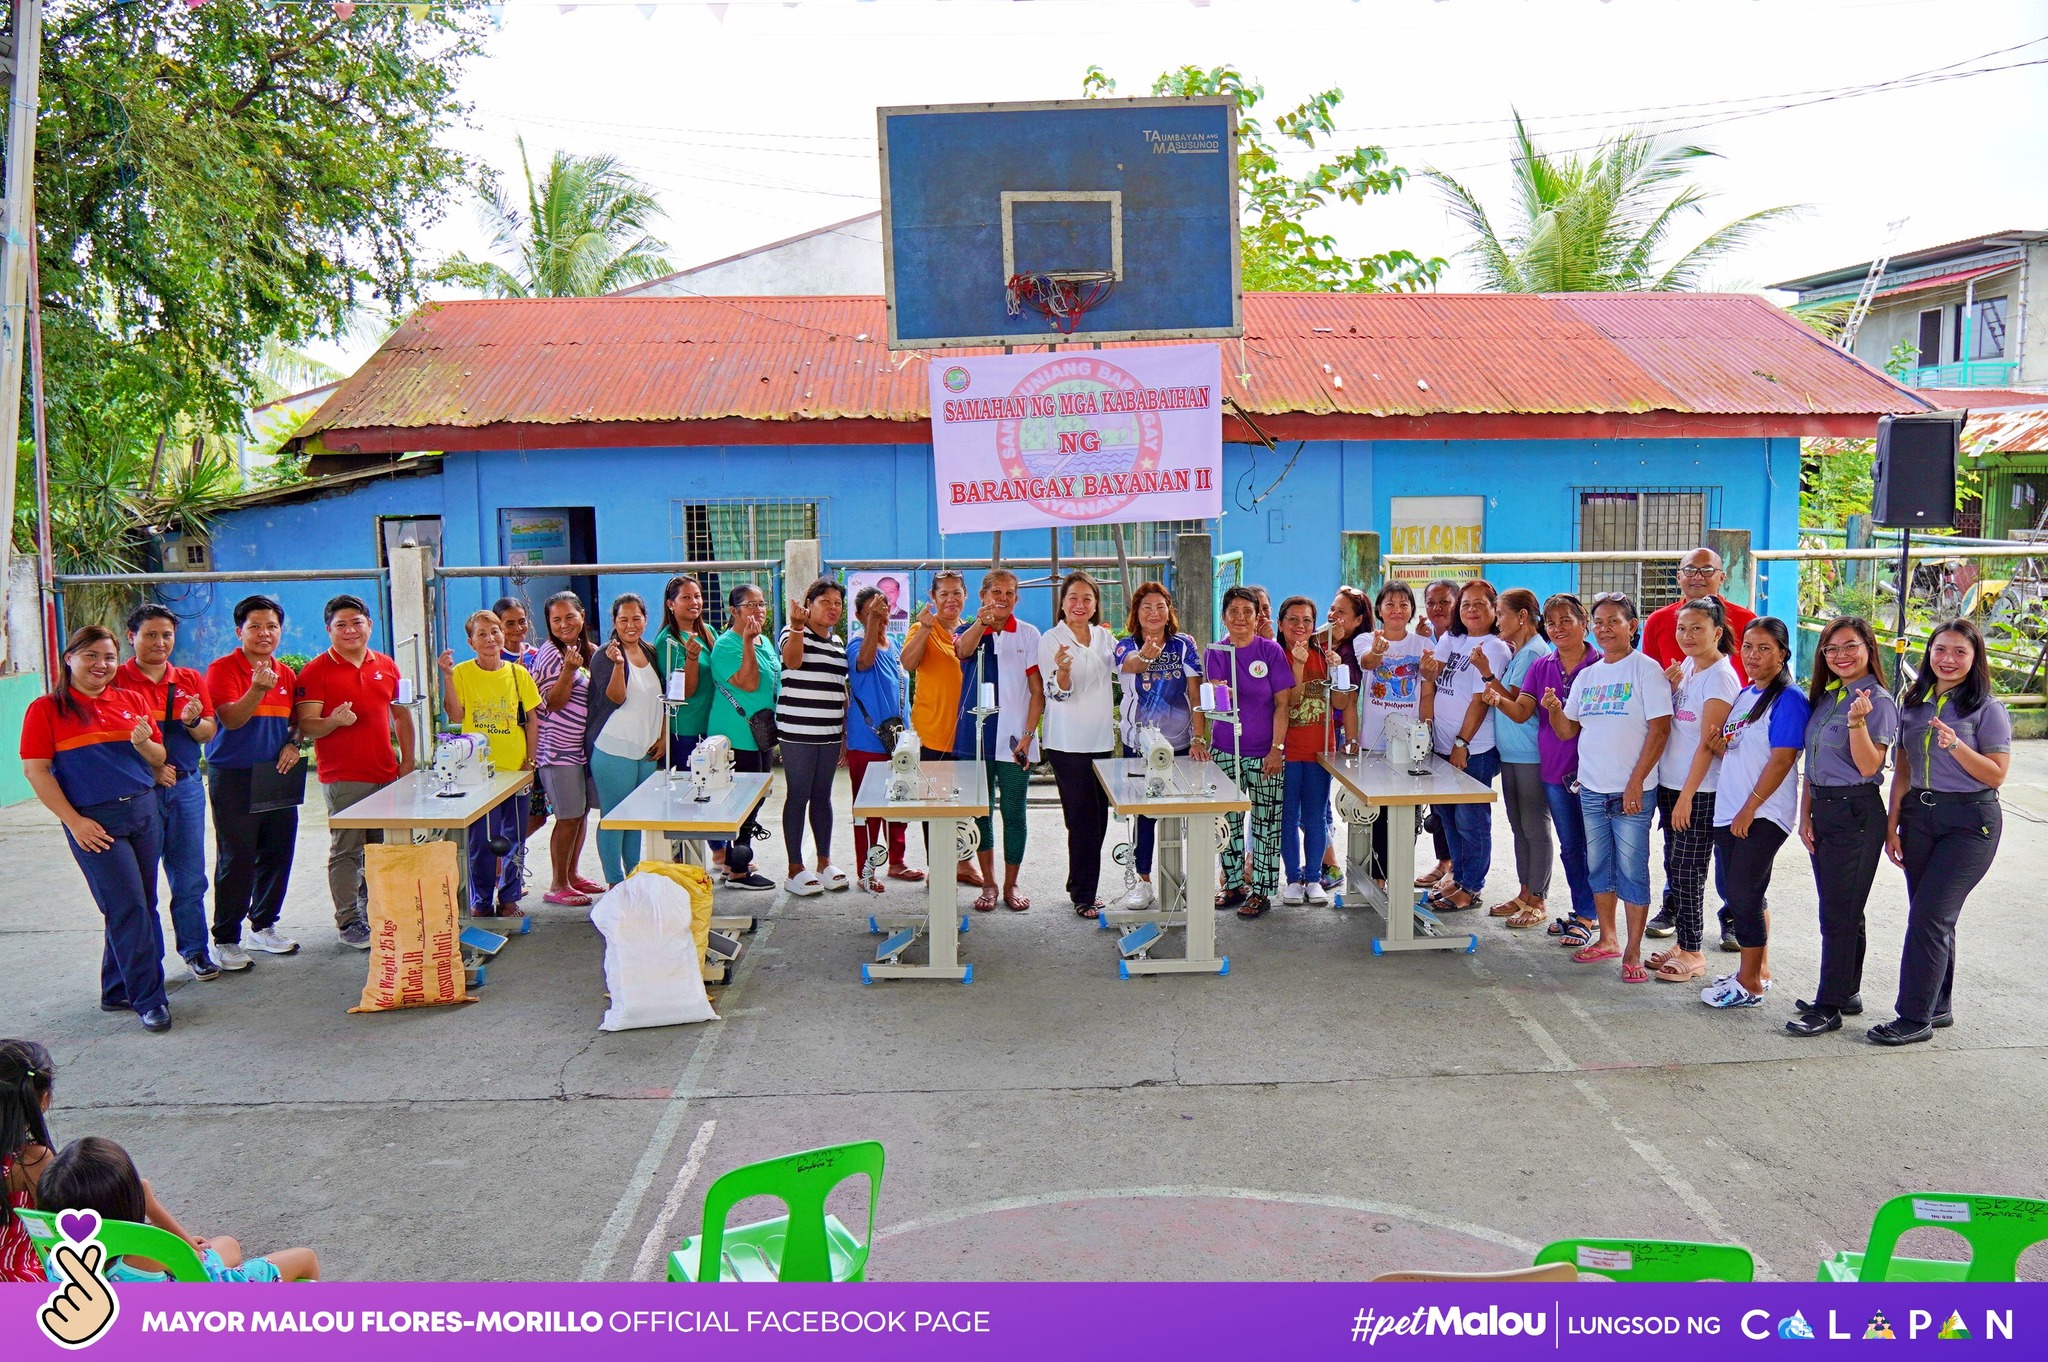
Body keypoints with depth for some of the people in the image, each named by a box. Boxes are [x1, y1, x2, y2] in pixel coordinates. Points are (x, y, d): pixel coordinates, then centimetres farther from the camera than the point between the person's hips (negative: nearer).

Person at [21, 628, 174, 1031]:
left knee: (139, 907, 9)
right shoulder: (46, 709, -1)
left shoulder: (132, 701, 10)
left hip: (145, 811, 5)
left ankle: (117, 991, 23)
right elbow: (35, 770, -5)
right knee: (130, 907, -7)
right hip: (95, 821, -5)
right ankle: (149, 999, 0)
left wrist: (144, 744, -10)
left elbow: (160, 758, 14)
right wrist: (74, 822, -10)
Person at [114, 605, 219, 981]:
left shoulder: (191, 680, 11)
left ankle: (195, 949, 17)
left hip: (186, 785, 3)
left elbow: (210, 731, 9)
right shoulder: (115, 681, -1)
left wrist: (193, 721, -13)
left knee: (190, 876, 7)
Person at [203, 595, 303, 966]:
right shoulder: (223, 669, -6)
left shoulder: (286, 674, 12)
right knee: (236, 860, -4)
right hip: (234, 778, -6)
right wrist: (258, 689, -33)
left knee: (278, 854, 10)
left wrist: (292, 744, 2)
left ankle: (264, 926, 26)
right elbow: (231, 719, -18)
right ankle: (225, 940, 5)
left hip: (277, 776, 6)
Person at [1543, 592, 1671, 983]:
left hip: (1630, 792, -6)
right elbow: (1568, 730, 14)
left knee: (1632, 870, -1)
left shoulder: (1646, 670, -7)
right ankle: (1607, 939, 27)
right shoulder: (1587, 675, 12)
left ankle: (1633, 952, 7)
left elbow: (1659, 729, -12)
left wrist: (1636, 783, -16)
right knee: (1598, 867, 13)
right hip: (1591, 789, 6)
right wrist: (1554, 709, -9)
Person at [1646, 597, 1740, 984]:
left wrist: (1687, 795, -16)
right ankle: (1683, 943, 21)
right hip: (1670, 782, 8)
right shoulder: (1686, 666, 9)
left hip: (1700, 790, -8)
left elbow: (1708, 745, -16)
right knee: (1674, 865, 11)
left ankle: (1692, 952, 8)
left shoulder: (1720, 677, -14)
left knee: (1688, 871, -2)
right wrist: (1668, 688, -3)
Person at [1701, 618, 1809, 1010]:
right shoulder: (1743, 694, 14)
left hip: (1763, 813, -8)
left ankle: (1750, 983, 6)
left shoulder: (1788, 699, -11)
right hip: (1729, 811, 8)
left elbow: (1782, 760, -16)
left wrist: (1749, 808, -17)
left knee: (1743, 893, -5)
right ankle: (1759, 969, 26)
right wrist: (1719, 744, -3)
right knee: (1740, 892, 13)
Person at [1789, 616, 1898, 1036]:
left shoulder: (1877, 701, -11)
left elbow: (1868, 766, -16)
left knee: (1839, 913, -4)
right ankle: (1848, 993, 25)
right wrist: (1805, 816, 9)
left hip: (1856, 813, -8)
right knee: (1841, 910, 15)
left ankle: (1829, 1007, 2)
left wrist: (1858, 720, -29)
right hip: (1822, 809, 8)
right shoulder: (1825, 696, 12)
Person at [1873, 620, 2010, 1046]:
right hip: (1919, 815, 5)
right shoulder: (1913, 703, 9)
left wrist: (1956, 745, -24)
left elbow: (1997, 774, -9)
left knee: (1929, 915, -9)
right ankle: (1938, 1006, 23)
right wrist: (1892, 825, 6)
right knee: (1933, 917, 11)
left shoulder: (1987, 708, -5)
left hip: (1970, 822, -5)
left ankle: (1916, 1017, -3)